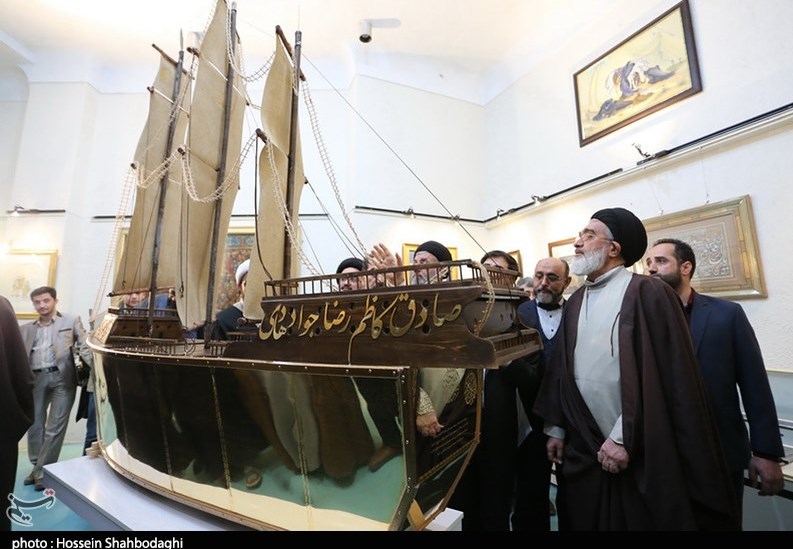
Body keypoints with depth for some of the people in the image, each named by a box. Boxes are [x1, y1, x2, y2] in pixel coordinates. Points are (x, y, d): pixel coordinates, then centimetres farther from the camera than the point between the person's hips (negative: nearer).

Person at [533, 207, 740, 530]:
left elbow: (662, 375, -15)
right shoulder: (576, 302, 8)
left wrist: (623, 438, -15)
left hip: (638, 454, -5)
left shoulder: (648, 293, -11)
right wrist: (556, 428, 9)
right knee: (581, 520, 18)